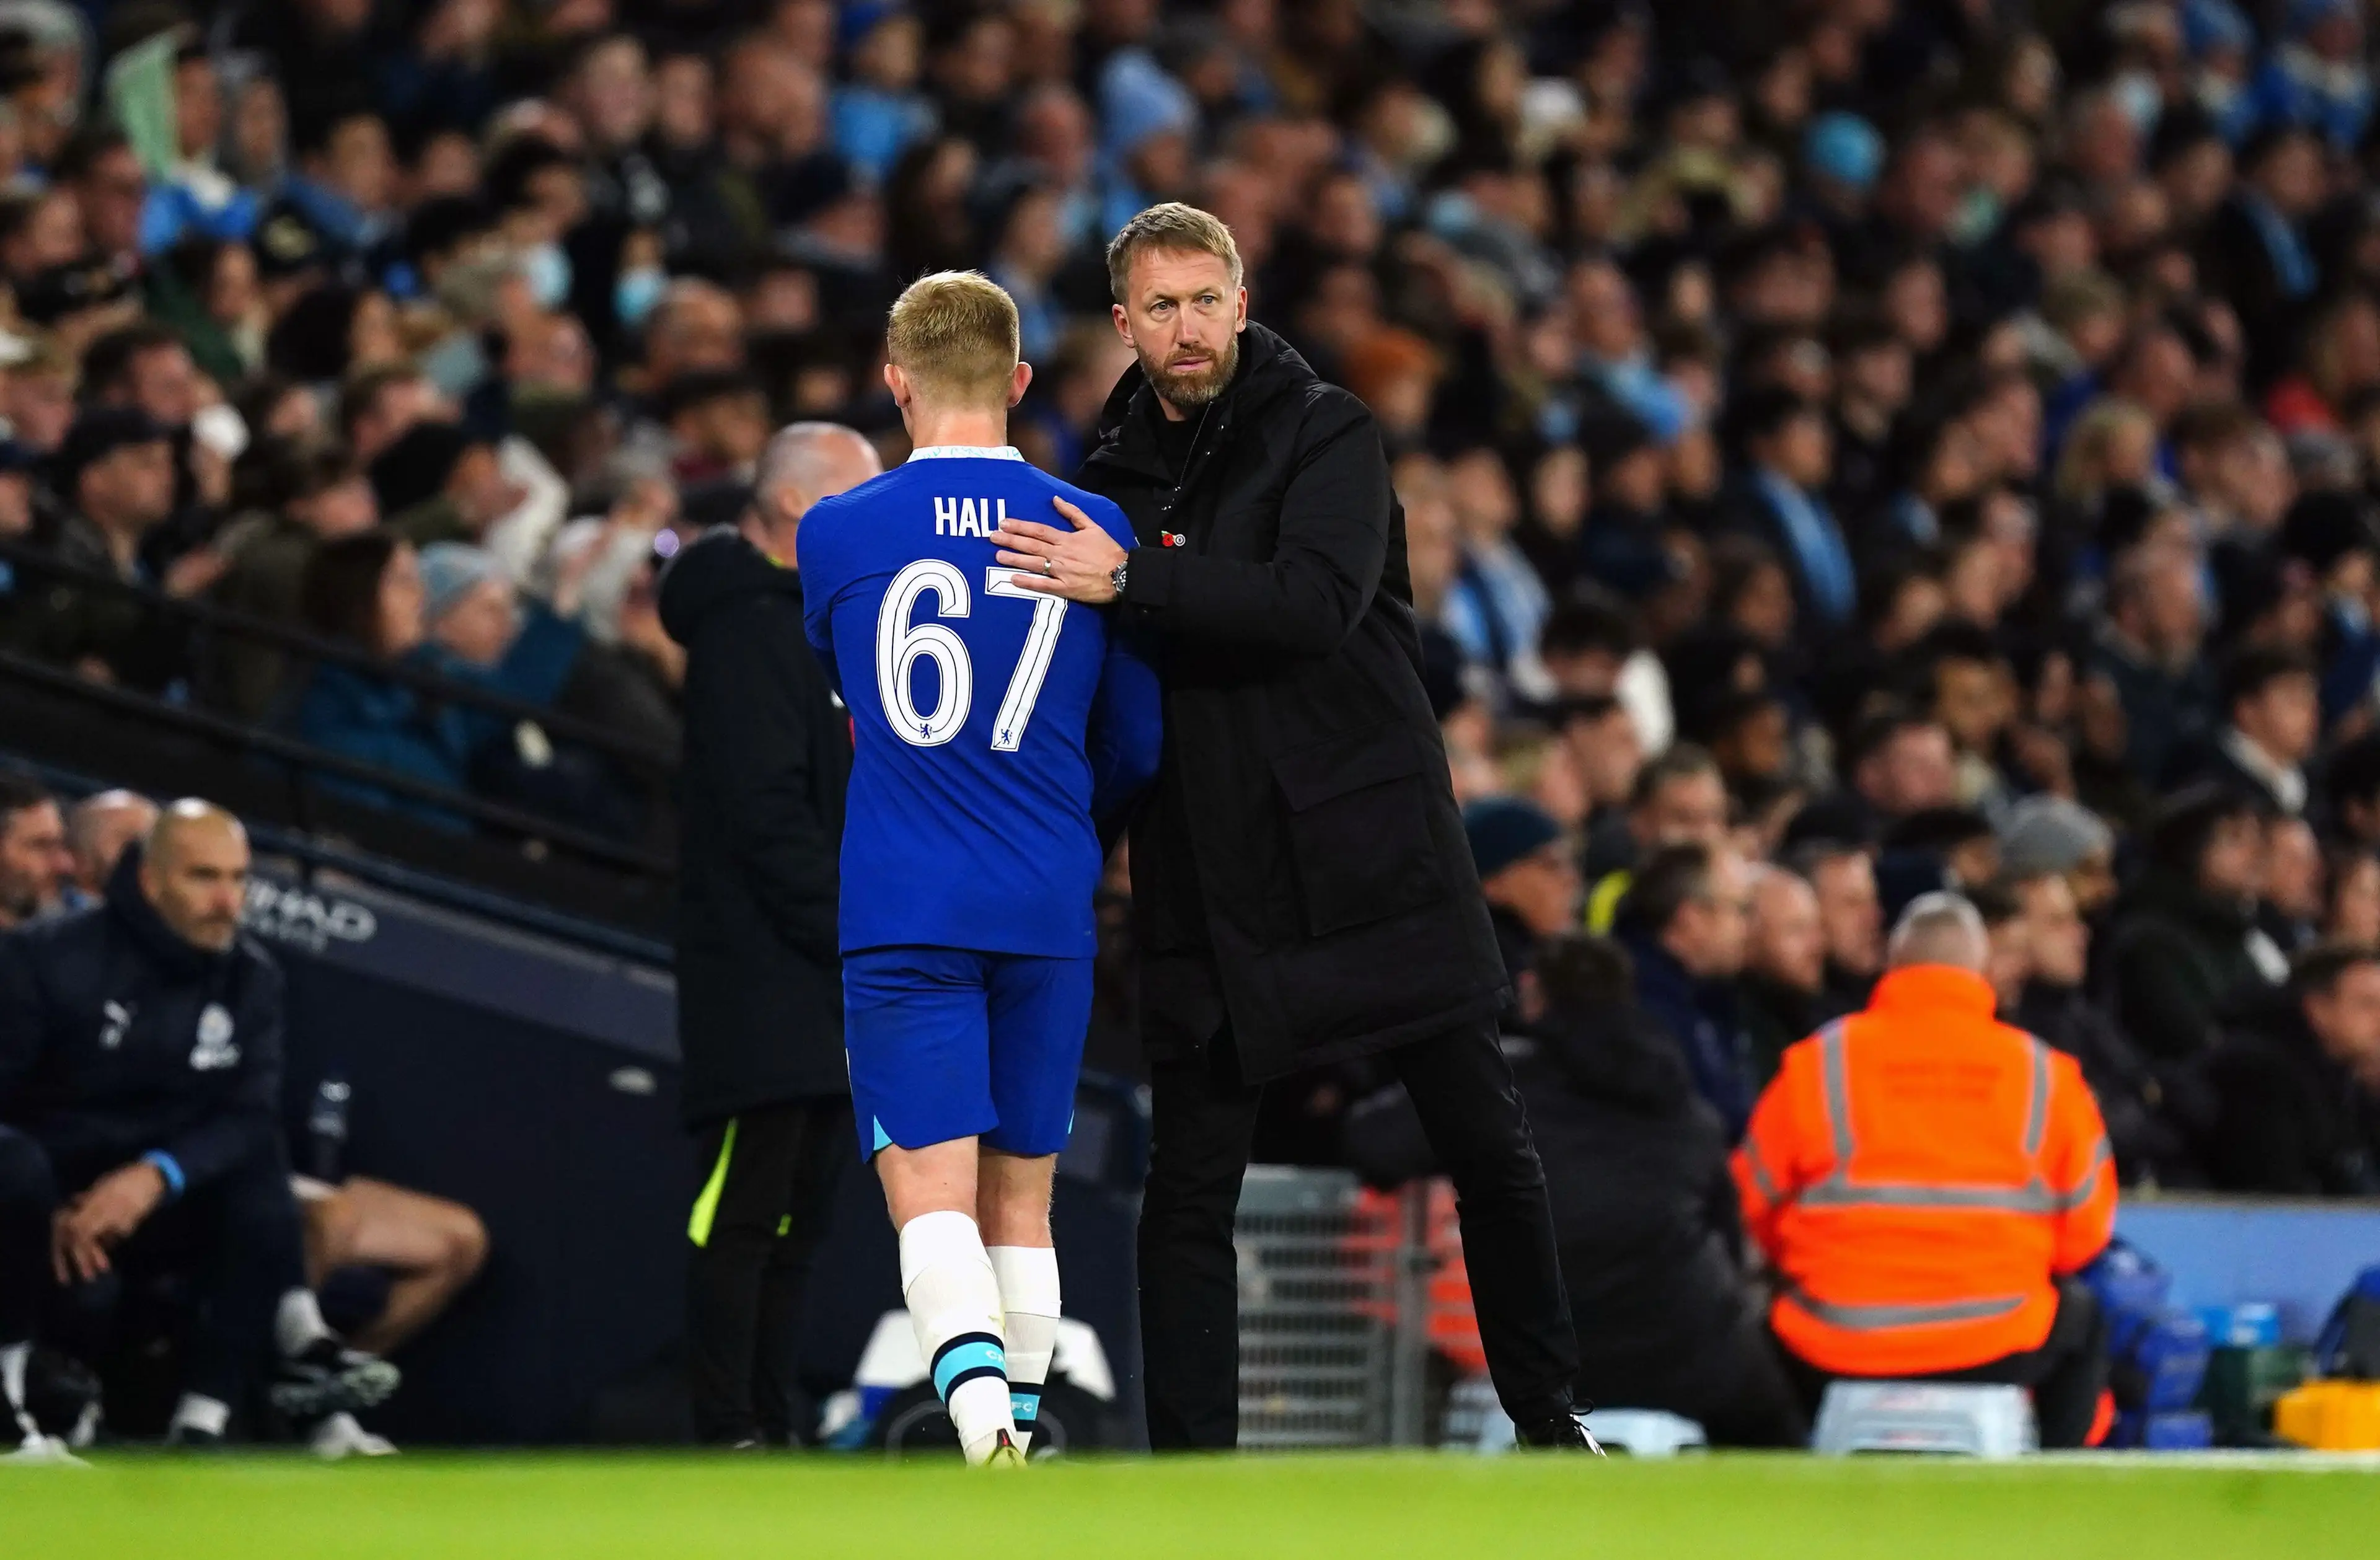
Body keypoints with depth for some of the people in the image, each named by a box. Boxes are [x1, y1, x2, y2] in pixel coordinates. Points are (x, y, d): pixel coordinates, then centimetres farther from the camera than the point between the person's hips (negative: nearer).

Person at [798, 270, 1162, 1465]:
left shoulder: (833, 535, 0)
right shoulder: (1095, 534, 3)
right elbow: (1138, 747, 13)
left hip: (901, 913, -2)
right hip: (1049, 917, 2)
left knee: (931, 1194, -9)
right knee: (1020, 1201, 12)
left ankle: (984, 1425, -30)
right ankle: (1018, 1428, 14)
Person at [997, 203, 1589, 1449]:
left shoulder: (1326, 434, -3)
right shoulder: (1113, 478, 10)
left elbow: (1317, 598, -21)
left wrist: (1133, 581, -27)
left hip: (1373, 853, -3)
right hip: (1205, 887, 3)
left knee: (1486, 1148, 4)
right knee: (1187, 1191, -1)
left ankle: (1547, 1417, 20)